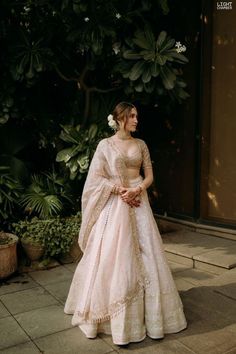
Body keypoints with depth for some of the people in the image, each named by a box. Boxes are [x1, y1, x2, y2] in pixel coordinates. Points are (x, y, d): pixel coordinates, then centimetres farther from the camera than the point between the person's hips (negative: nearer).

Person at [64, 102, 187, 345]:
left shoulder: (141, 144, 9)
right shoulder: (105, 145, -1)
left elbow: (149, 176, 7)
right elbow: (96, 177, -6)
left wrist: (136, 190, -12)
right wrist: (120, 190, -16)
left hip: (138, 202, 4)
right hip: (115, 204, -3)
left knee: (145, 256, 5)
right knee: (114, 256, -2)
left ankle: (148, 312, 21)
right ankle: (113, 314, 14)